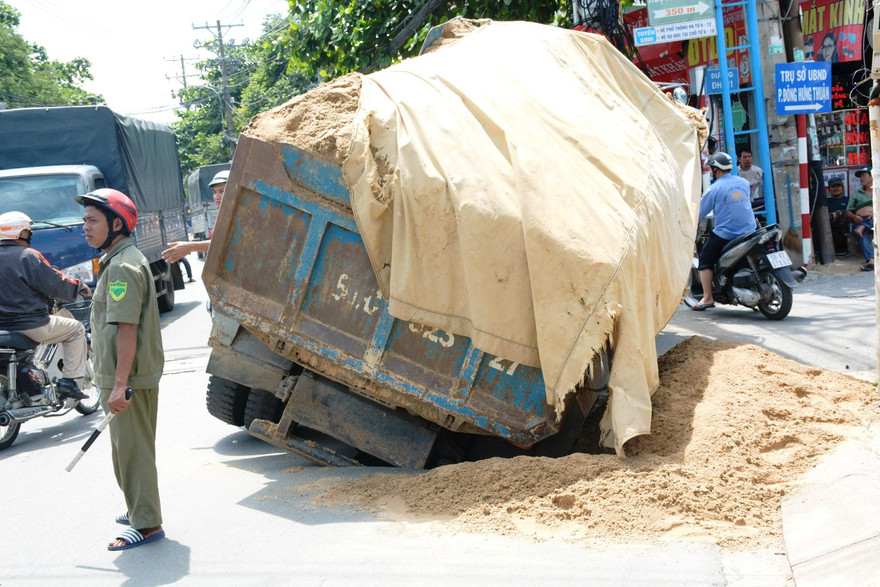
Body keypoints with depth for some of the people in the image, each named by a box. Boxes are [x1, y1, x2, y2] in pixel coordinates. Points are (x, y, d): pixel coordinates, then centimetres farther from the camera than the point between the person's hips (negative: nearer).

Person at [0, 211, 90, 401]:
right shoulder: (28, 256, -14)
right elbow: (56, 286, -12)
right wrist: (79, 286, 6)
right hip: (30, 326, -7)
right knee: (76, 329, 12)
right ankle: (69, 381, 5)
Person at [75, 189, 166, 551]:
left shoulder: (122, 266, -19)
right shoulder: (116, 261, 15)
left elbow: (127, 329, -24)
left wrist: (119, 384, -26)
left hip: (129, 379, -10)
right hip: (120, 376, 10)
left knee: (132, 449, -3)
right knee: (127, 447, 21)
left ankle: (146, 524, 6)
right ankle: (139, 510, 35)